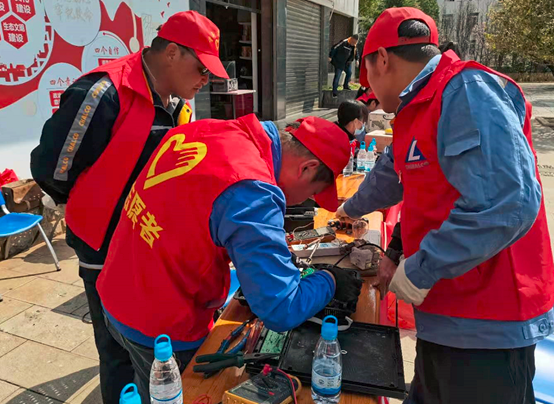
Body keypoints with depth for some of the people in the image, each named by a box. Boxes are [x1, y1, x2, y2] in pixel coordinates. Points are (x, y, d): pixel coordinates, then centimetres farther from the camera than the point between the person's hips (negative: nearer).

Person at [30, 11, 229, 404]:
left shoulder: (180, 102, 3)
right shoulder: (104, 94, -23)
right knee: (124, 356, 9)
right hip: (110, 252, -7)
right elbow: (51, 169, -16)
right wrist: (95, 208, 0)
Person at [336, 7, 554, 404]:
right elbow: (389, 176, 28)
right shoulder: (422, 108, 13)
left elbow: (506, 202, -30)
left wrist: (420, 269, -21)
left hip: (486, 326, -9)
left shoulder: (468, 92, -19)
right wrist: (351, 209, 43)